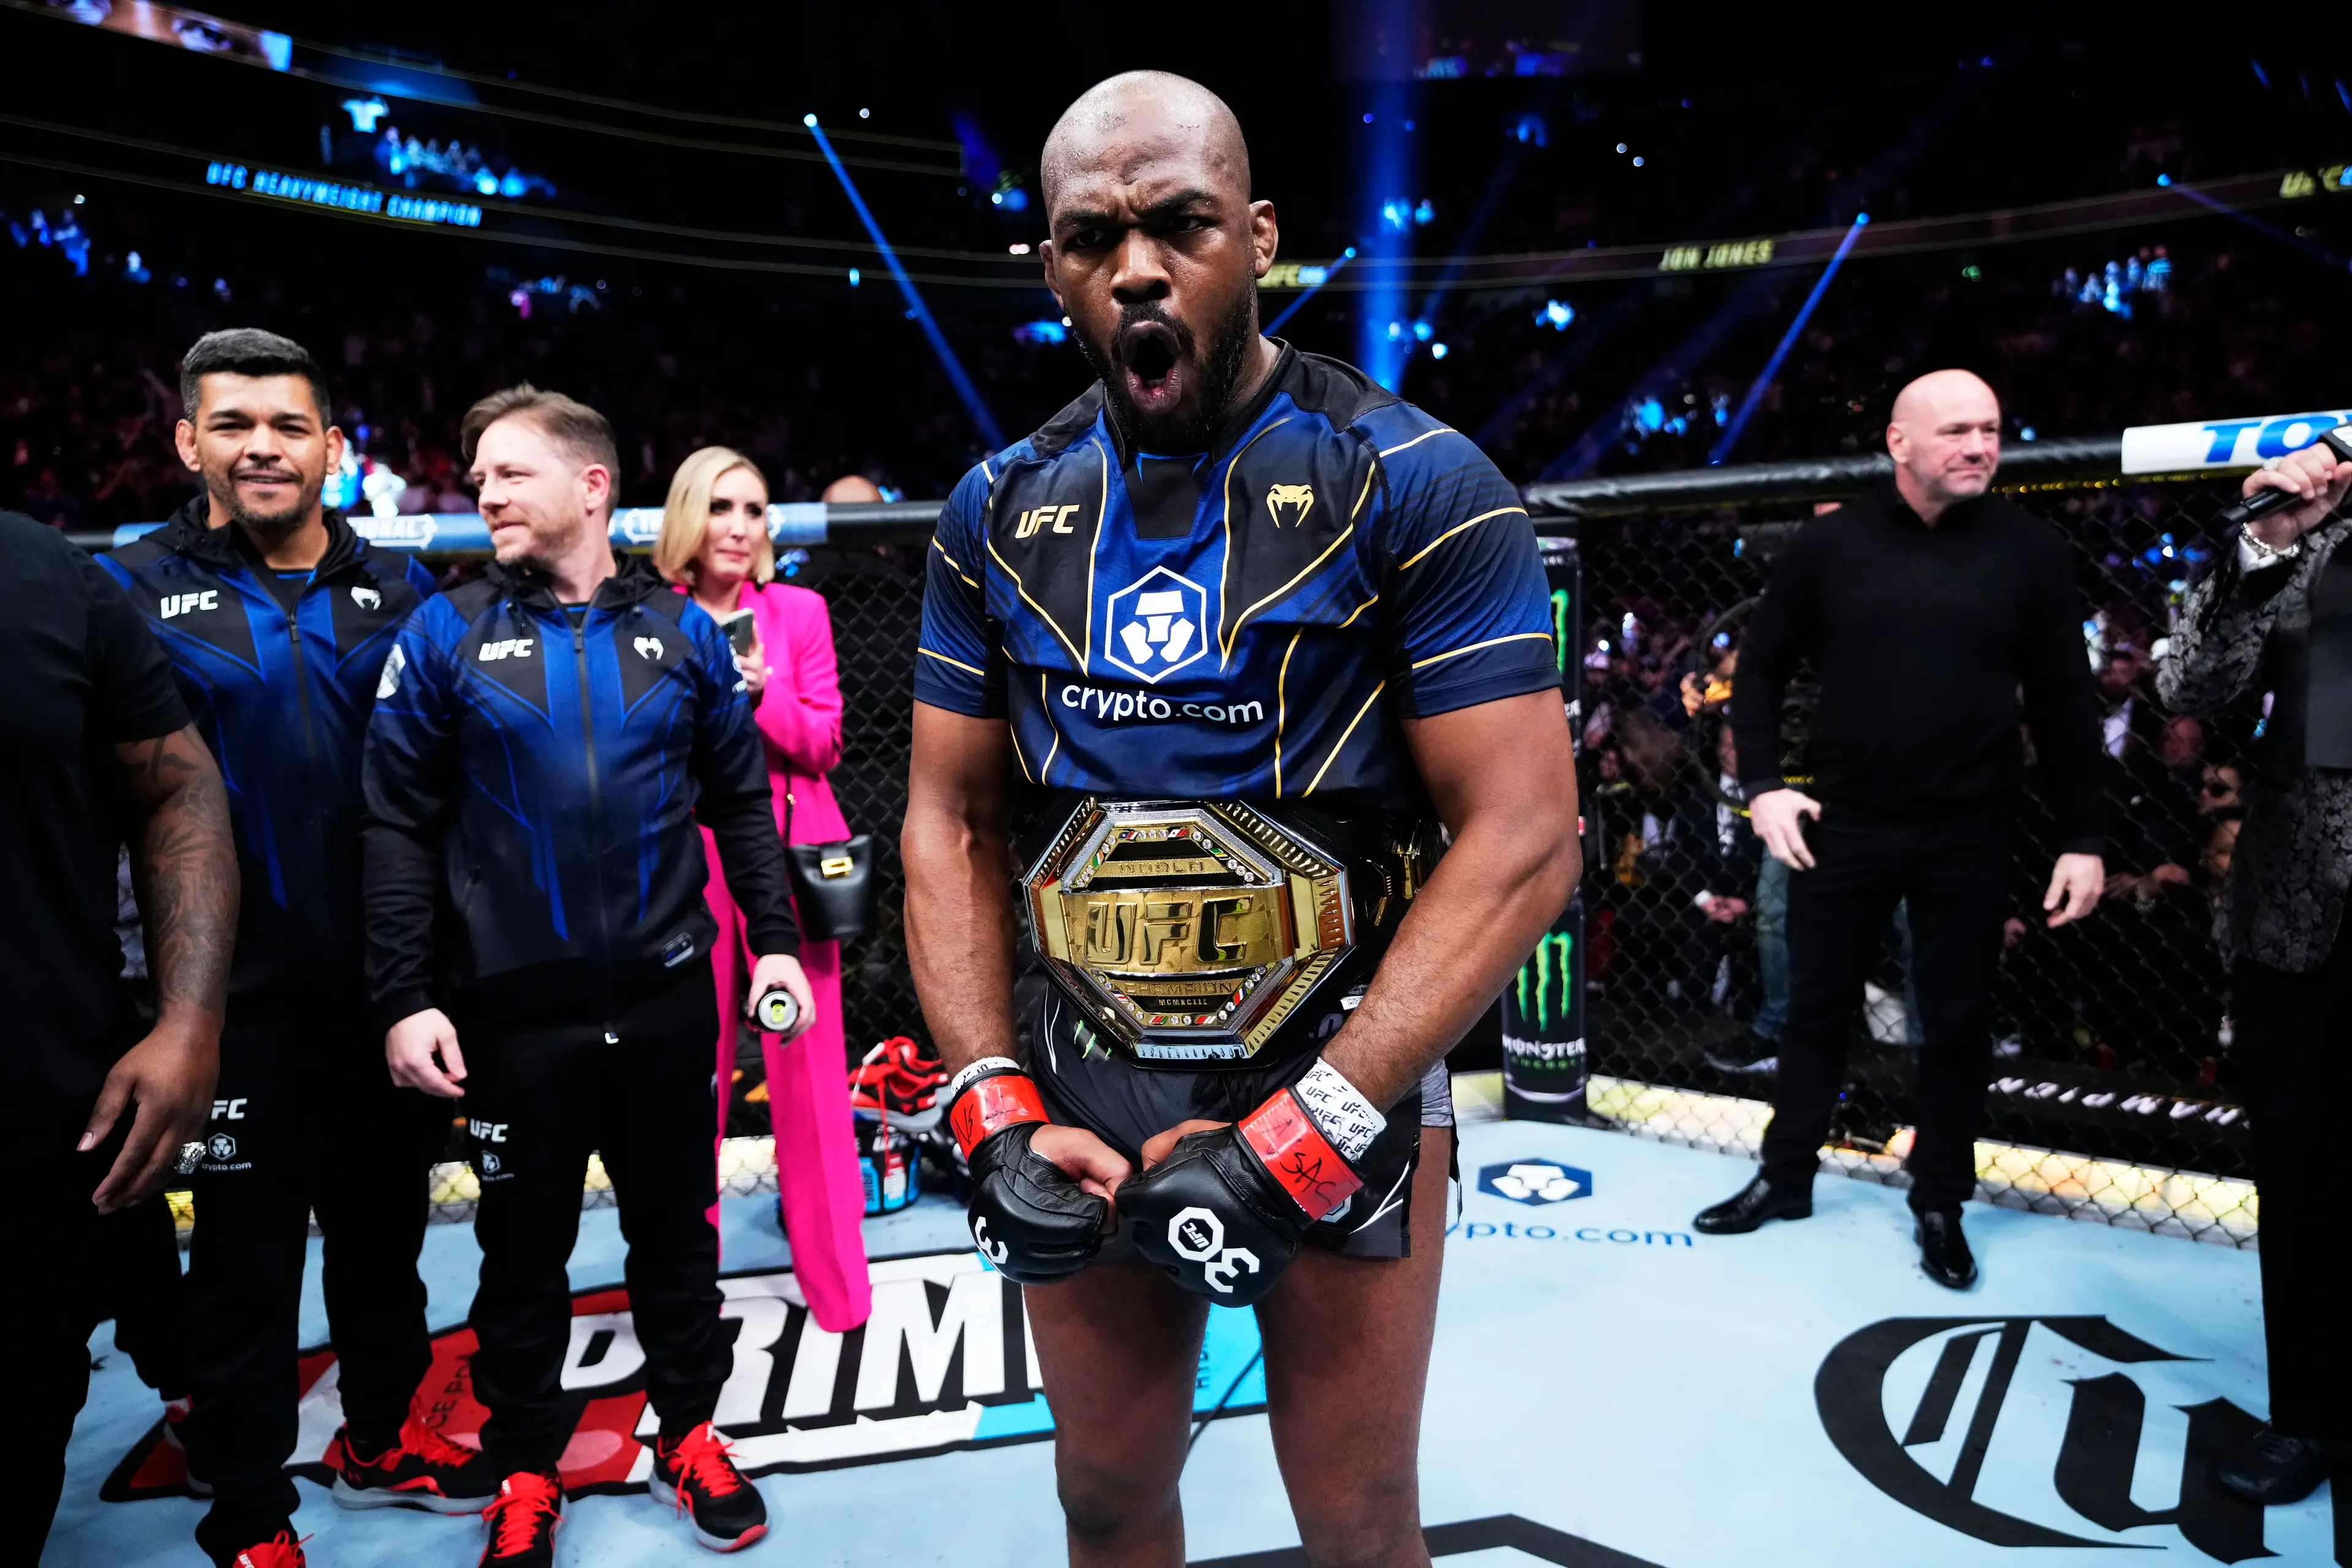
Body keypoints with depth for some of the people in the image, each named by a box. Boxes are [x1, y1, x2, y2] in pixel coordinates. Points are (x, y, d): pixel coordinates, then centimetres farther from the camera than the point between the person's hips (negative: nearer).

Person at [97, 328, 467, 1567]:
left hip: (384, 984, 2)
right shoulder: (134, 592, -1)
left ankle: (382, 1440, 37)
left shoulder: (400, 591, 5)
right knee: (244, 1252, 10)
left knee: (384, 1224, 16)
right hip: (237, 995, -2)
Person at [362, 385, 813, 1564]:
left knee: (677, 1227, 14)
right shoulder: (446, 635, -2)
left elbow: (739, 797, 8)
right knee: (525, 1247, 13)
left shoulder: (681, 630, 3)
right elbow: (398, 826, -2)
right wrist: (404, 999, -7)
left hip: (666, 999, 1)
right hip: (514, 1013, -1)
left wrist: (773, 936, 2)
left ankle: (688, 1440, 34)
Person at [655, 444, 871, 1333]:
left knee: (809, 1065, 2)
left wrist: (762, 693, -13)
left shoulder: (799, 612, 5)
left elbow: (825, 743, 1)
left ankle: (835, 1282, 16)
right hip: (689, 859, 0)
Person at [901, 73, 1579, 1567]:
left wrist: (1302, 1132, -20)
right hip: (1088, 1076, 4)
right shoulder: (1001, 513, 3)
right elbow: (954, 819, 6)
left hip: (1342, 1067, -3)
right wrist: (997, 1110, -4)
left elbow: (1525, 836, -16)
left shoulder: (1414, 487, -11)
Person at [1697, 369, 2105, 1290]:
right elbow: (1760, 669, 5)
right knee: (1817, 1008, 12)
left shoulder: (2028, 552, -3)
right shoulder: (1830, 545, -3)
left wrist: (2082, 839, -2)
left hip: (1969, 835, 0)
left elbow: (2064, 704, 0)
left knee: (1957, 1023, 9)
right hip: (1843, 825, 0)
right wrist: (1763, 785, -5)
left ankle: (1940, 1205, 26)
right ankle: (1785, 1179, 28)